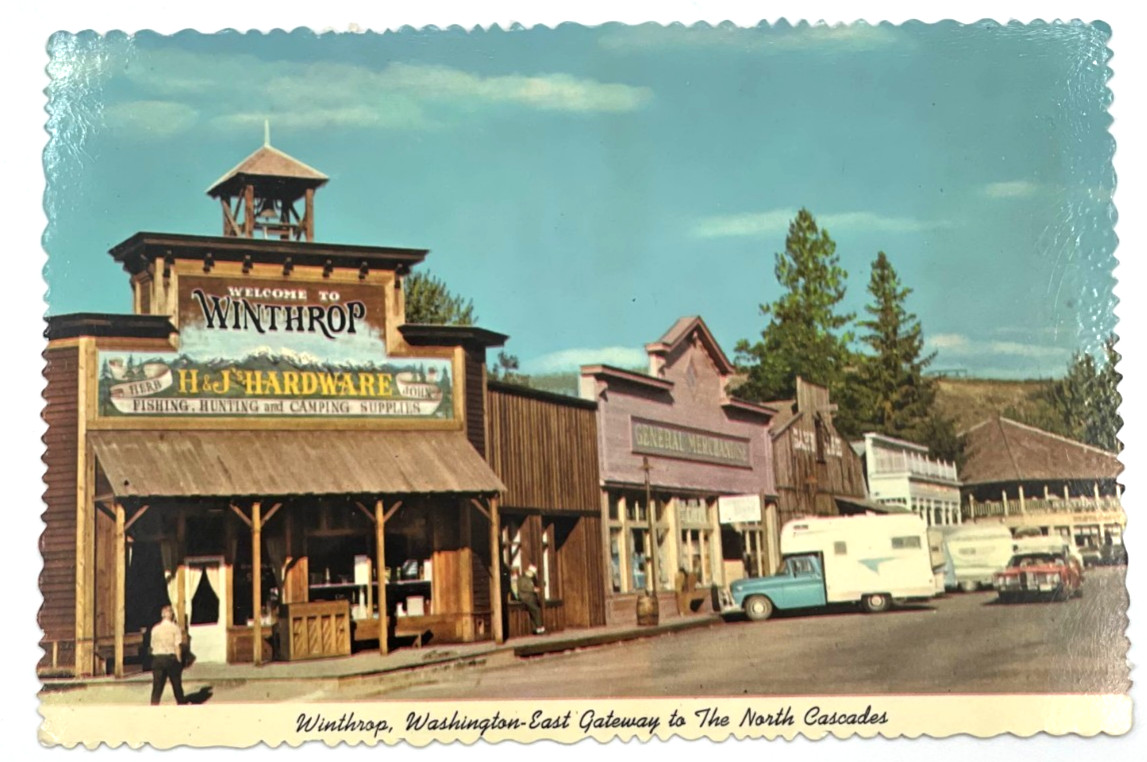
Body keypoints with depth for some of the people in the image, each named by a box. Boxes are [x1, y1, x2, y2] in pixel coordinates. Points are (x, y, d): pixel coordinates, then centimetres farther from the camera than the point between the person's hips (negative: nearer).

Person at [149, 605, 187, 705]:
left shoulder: (155, 628, 7)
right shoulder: (174, 628, -4)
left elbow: (152, 645, 5)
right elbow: (177, 646, -8)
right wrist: (179, 660, -4)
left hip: (157, 658, 2)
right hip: (171, 658, -2)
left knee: (157, 686, 2)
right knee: (176, 684, 12)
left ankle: (153, 706, -8)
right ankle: (182, 703, 24)